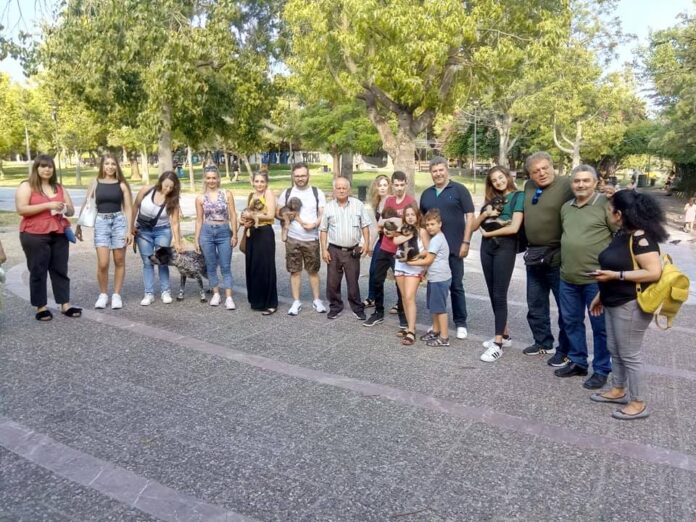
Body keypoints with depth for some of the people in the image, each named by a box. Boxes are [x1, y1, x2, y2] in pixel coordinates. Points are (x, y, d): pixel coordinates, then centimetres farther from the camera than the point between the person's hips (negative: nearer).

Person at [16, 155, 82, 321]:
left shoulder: (59, 187, 15)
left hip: (59, 235, 5)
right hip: (35, 236, -4)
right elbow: (21, 209, -13)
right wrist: (47, 205, -18)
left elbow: (71, 210, 17)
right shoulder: (26, 186, -1)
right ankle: (41, 307, 10)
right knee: (38, 271, 2)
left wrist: (64, 208, -7)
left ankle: (65, 305, 10)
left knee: (60, 270, 6)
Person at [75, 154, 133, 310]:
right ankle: (103, 294, 13)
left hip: (119, 221, 0)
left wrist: (129, 230, -5)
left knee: (119, 261, 4)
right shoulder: (96, 183, 5)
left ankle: (116, 295, 16)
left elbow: (128, 208, 2)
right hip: (101, 222, 0)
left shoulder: (121, 184, 3)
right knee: (102, 263, -6)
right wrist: (79, 226, 4)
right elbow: (86, 205, 8)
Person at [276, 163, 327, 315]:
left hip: (312, 239, -1)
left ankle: (316, 300, 20)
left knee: (313, 270, 7)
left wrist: (314, 224, -19)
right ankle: (296, 302, 14)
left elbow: (324, 215, -1)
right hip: (292, 239, 1)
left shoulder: (317, 193, 0)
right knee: (295, 271, 5)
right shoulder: (286, 193, 4)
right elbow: (277, 213, 8)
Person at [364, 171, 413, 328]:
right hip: (384, 248, 5)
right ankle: (378, 312, 23)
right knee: (377, 280, 9)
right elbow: (379, 223, 9)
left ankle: (402, 315, 19)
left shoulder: (411, 201, -8)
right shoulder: (388, 200, 9)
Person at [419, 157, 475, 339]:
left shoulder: (459, 190, -3)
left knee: (456, 285, 3)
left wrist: (465, 242, -11)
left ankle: (461, 323, 13)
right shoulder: (426, 194, 11)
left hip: (454, 247, -4)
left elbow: (470, 216, -6)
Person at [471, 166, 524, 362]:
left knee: (499, 294, -8)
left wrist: (488, 233, -4)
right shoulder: (491, 199, 15)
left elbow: (514, 227, -14)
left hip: (505, 247, -6)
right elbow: (473, 226, 13)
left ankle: (498, 344, -6)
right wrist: (485, 215, -6)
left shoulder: (518, 196, -2)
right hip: (487, 247, 6)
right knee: (493, 293, 9)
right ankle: (504, 335, 22)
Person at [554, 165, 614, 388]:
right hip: (568, 277, 6)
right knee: (571, 321, 15)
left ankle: (601, 370, 18)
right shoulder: (565, 207, 10)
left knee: (600, 326, 5)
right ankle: (577, 362, 31)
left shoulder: (606, 204, -9)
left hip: (596, 278, -6)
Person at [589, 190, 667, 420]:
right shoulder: (622, 233, 7)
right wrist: (601, 295, 17)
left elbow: (654, 272, -26)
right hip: (614, 302, 9)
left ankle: (638, 403, 16)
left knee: (629, 354, 2)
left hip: (631, 305, -9)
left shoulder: (640, 237, -21)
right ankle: (618, 390, 34)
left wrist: (616, 276, -23)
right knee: (614, 350, 18)